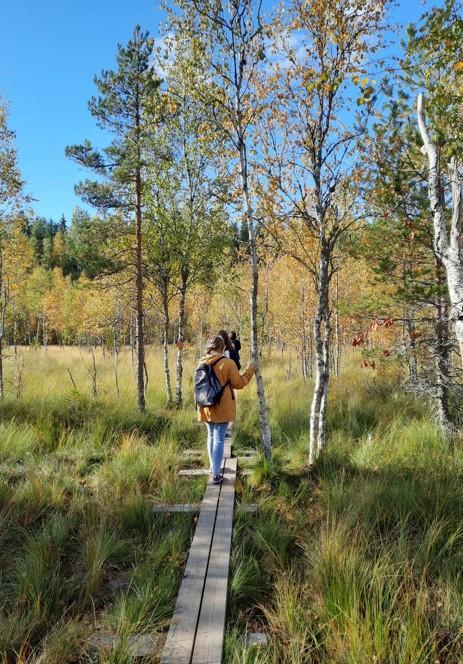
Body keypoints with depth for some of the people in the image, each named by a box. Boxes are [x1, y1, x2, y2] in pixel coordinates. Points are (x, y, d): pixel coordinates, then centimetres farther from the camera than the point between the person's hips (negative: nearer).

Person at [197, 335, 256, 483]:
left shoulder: (202, 363, 0)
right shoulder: (228, 363, -15)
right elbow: (238, 383, -6)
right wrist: (250, 371, 6)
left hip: (207, 407, 5)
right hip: (222, 408, -5)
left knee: (211, 436, 21)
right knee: (219, 439, 0)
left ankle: (213, 467, 34)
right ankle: (216, 474, 1)